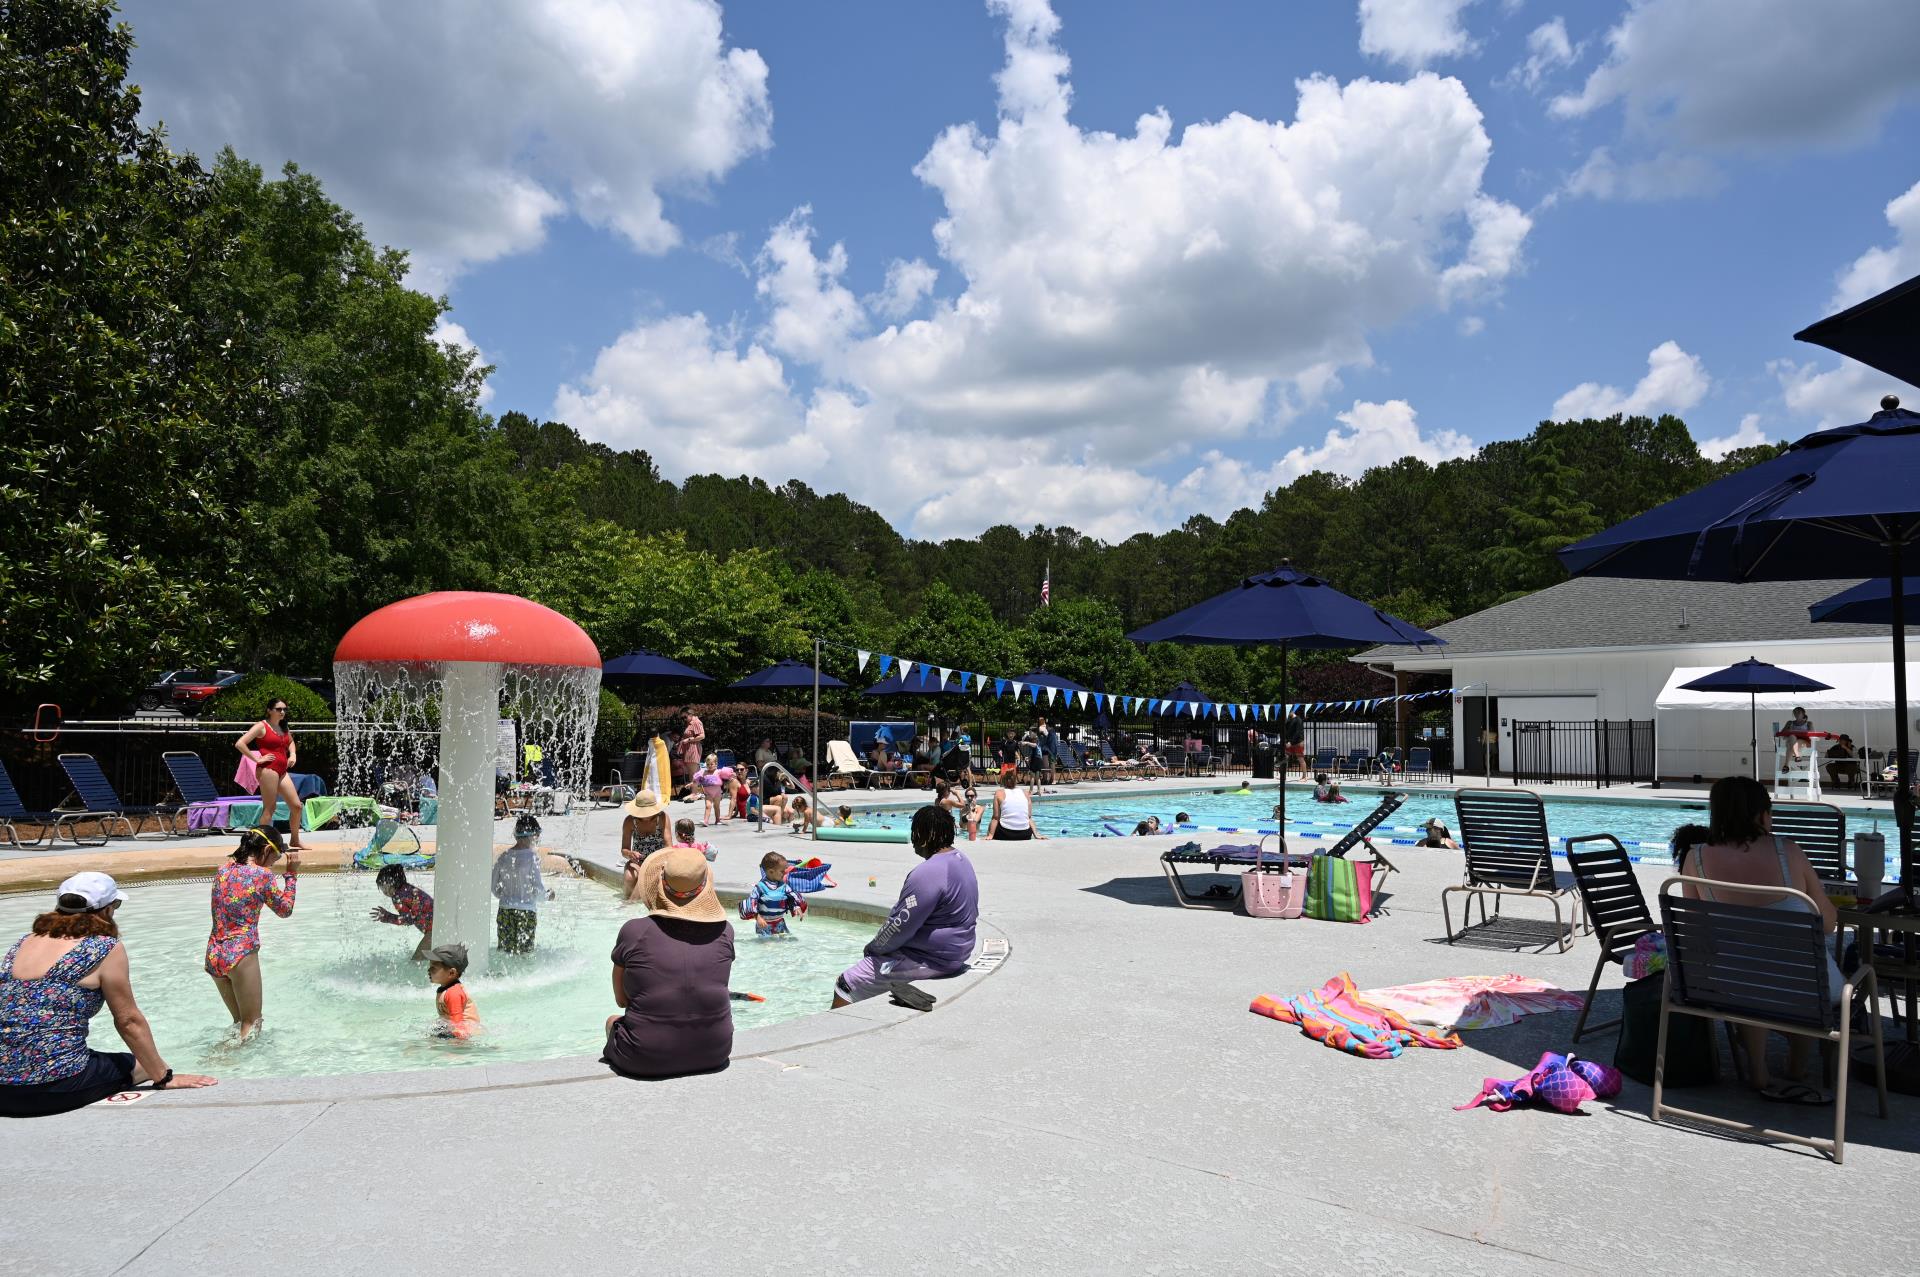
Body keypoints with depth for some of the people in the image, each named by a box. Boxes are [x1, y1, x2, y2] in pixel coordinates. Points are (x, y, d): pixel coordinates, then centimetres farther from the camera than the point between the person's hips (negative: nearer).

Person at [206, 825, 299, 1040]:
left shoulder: (223, 870, 7)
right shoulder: (263, 875, -10)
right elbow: (285, 910, 3)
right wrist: (292, 874, 11)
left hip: (214, 955, 7)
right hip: (241, 956, -7)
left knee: (240, 1021, 21)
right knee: (251, 1024, 5)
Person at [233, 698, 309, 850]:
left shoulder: (283, 728, 17)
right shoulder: (262, 726, -5)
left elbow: (290, 742, 37)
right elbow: (239, 744, -14)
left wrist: (293, 755, 17)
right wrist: (257, 759, -14)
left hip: (282, 771, 8)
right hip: (268, 769, -8)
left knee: (296, 806, 7)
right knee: (269, 808, -5)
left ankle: (295, 840, 20)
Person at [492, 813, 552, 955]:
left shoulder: (504, 856, 4)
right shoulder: (532, 856, -12)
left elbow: (494, 887, 9)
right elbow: (538, 890, -12)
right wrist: (548, 895, 8)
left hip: (505, 910, 5)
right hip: (526, 911, -5)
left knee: (505, 952, 11)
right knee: (524, 952, 2)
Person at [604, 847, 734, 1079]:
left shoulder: (634, 931, -10)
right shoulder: (723, 931, -4)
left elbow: (621, 999, 2)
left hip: (646, 1061, -2)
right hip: (714, 1053, 2)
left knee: (613, 1021, 31)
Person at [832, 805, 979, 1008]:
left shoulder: (928, 873, -26)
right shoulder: (961, 860, 6)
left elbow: (900, 926, -22)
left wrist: (873, 948, -2)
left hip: (930, 960, -10)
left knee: (846, 984, -5)